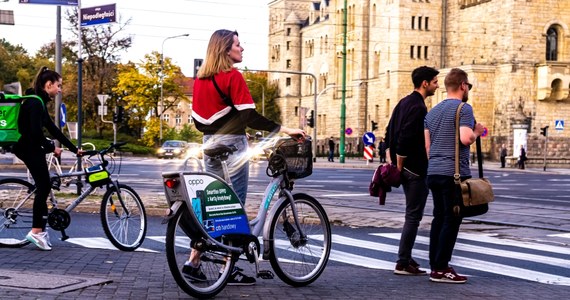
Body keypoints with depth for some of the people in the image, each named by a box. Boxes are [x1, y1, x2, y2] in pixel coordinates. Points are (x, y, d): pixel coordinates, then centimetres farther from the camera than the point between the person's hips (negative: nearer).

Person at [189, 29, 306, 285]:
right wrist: (285, 129, -18)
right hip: (232, 145, -8)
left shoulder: (201, 78, 10)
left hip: (210, 145, 8)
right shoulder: (233, 76, -13)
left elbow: (197, 118, 14)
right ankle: (230, 270, 3)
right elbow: (249, 117, -19)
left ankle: (193, 262, 13)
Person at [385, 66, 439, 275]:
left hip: (406, 169, 10)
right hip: (416, 169, -10)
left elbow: (389, 134, 17)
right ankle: (403, 263, -2)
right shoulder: (418, 107, -17)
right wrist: (399, 166, -15)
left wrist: (391, 161, 15)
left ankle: (406, 258, 20)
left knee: (413, 215, 17)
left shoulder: (404, 102, 14)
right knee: (413, 216, -4)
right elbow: (405, 140, -24)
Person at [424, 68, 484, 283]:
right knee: (451, 220, -5)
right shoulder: (464, 108, -8)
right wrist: (477, 132, -2)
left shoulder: (433, 111, 17)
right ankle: (441, 269, -5)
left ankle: (435, 266, 15)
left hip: (434, 173, 8)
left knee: (439, 218, 12)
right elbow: (465, 138, -22)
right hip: (455, 173, -8)